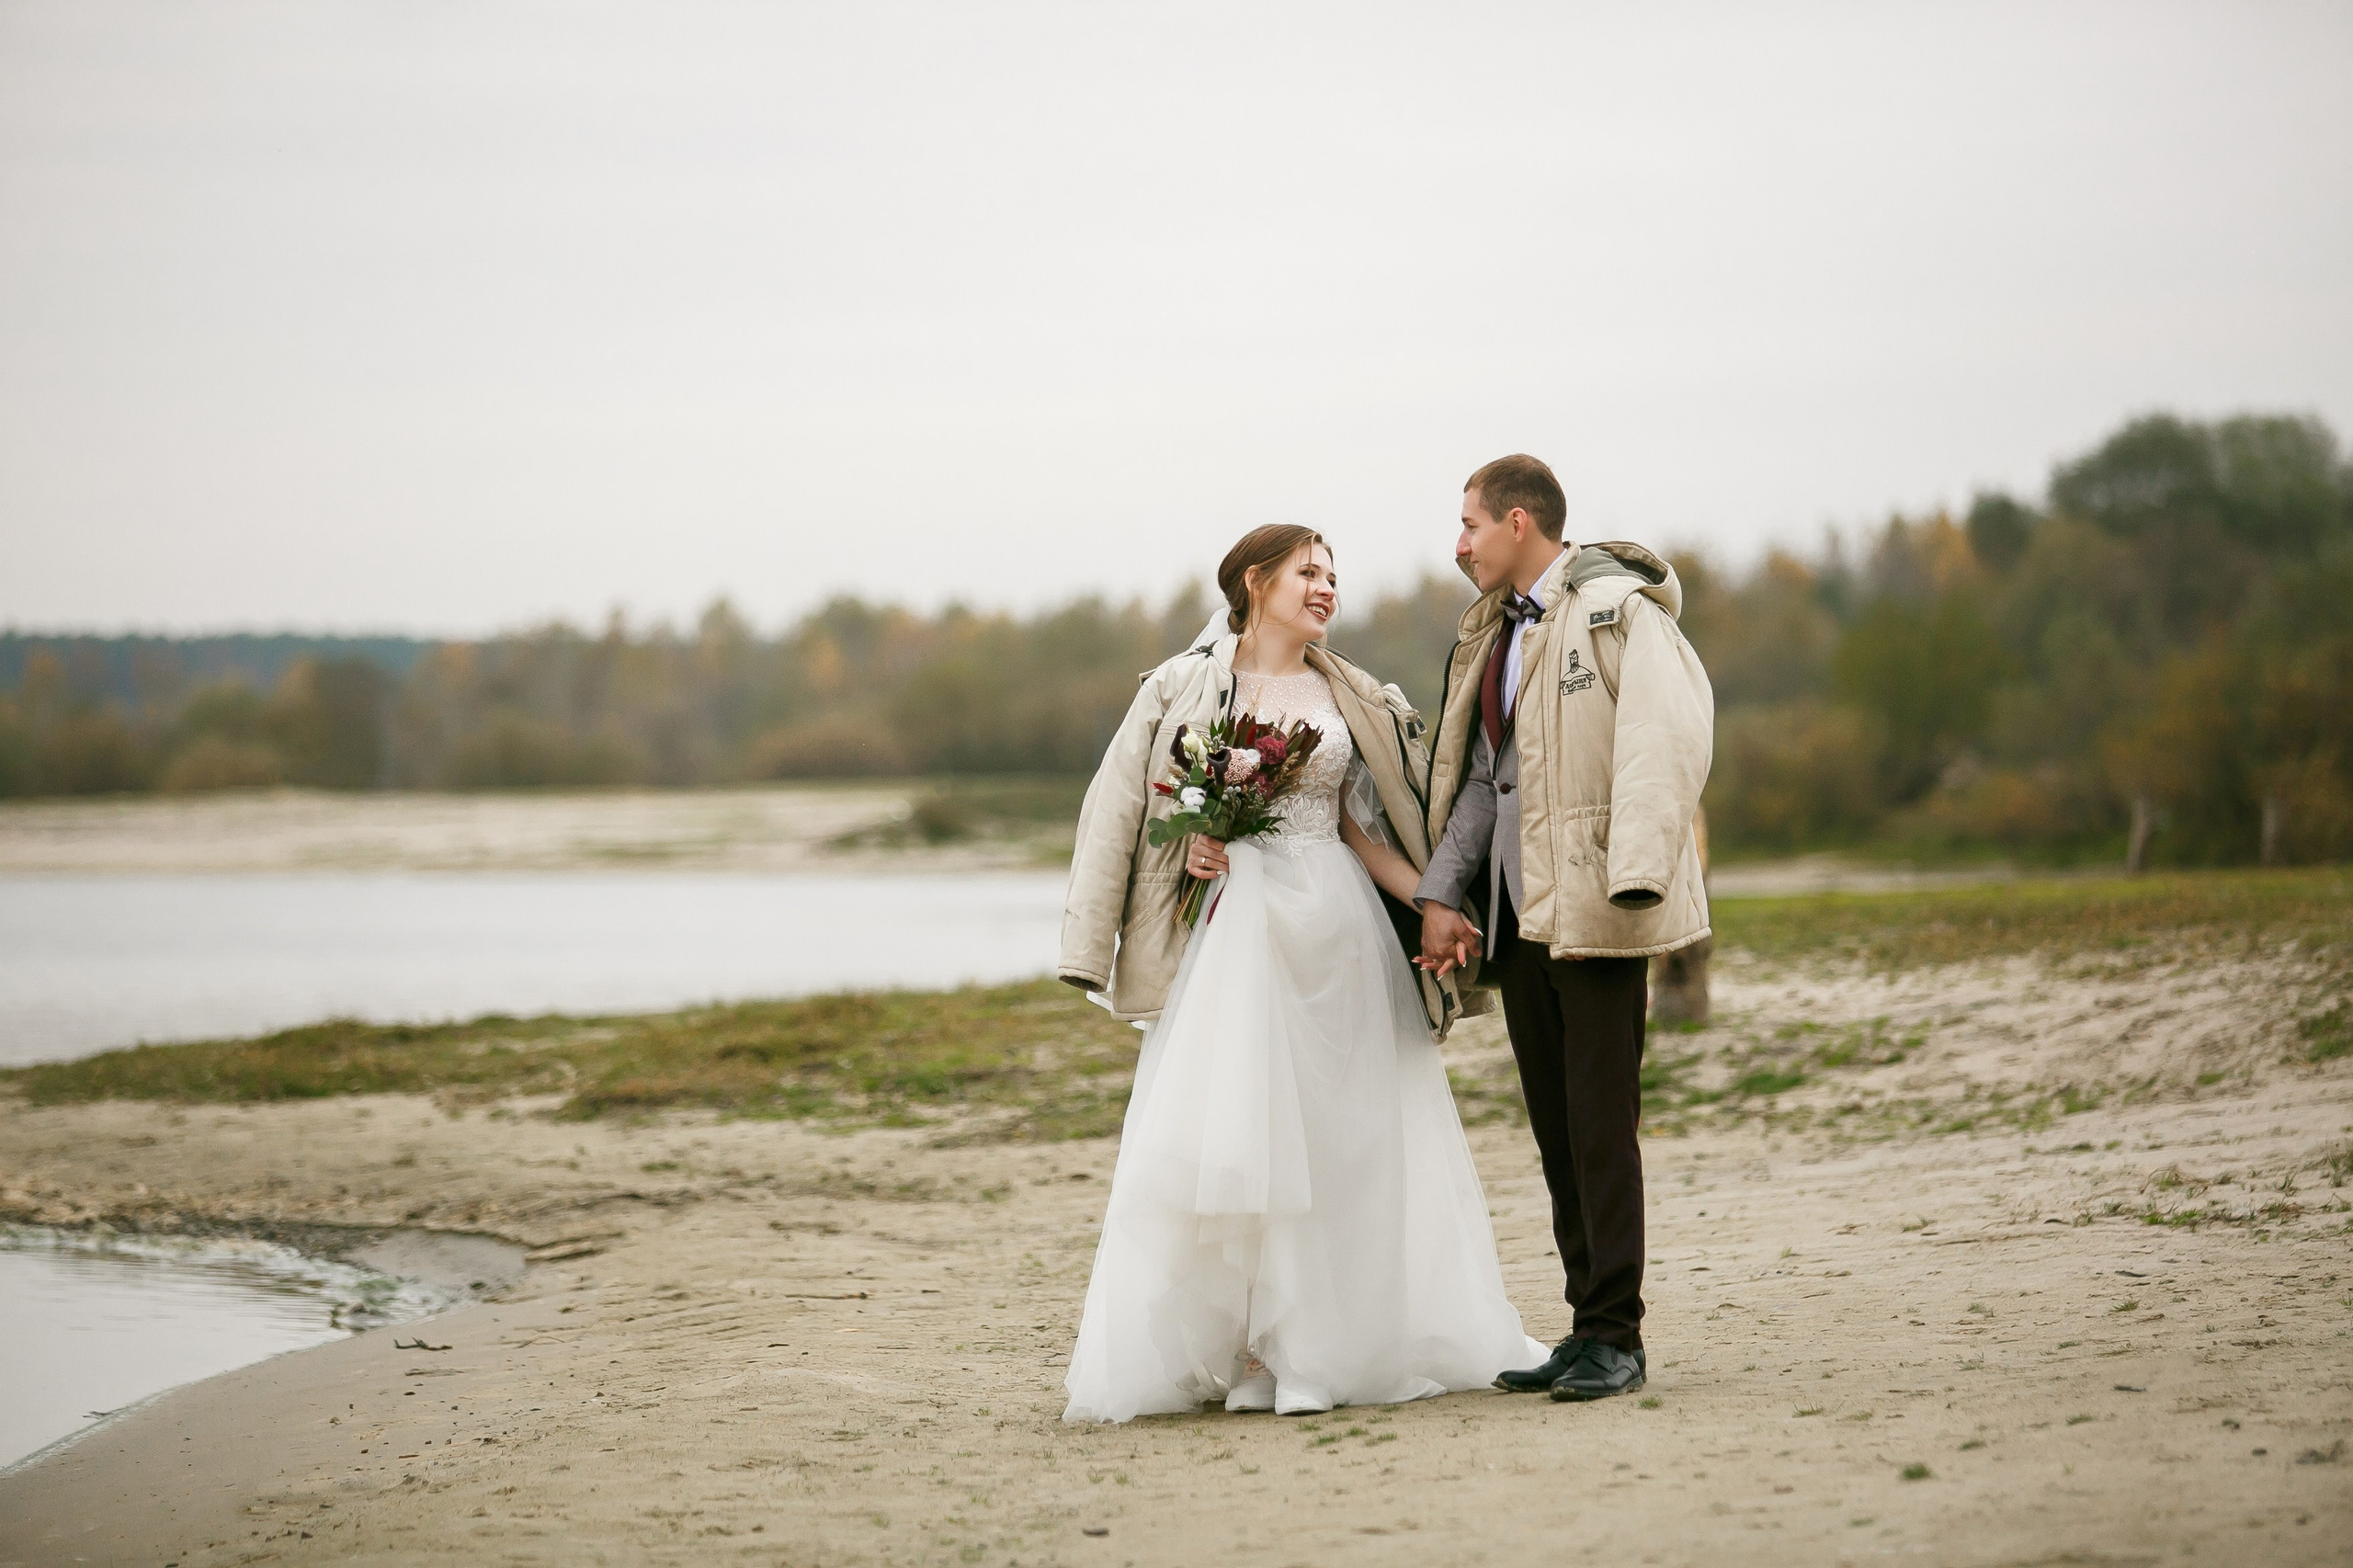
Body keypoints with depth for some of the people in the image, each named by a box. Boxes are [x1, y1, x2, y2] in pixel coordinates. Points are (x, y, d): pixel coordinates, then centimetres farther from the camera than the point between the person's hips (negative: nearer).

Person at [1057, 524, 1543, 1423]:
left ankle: (1322, 1346, 7)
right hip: (1232, 931, -3)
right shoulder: (1186, 689, 3)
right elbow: (1133, 810, 8)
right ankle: (1245, 1352, -4)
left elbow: (1364, 830, 12)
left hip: (1336, 934, 3)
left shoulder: (1351, 700, 11)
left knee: (1337, 1136, 1)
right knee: (1228, 1135, -7)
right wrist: (1194, 849, -11)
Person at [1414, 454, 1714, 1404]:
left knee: (1601, 1124, -6)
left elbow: (1668, 739, -17)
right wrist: (1442, 894, 9)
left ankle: (1616, 1336, -1)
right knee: (1556, 1129, 9)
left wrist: (1636, 873, -25)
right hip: (1516, 912, 8)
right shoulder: (1495, 632, 19)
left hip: (1592, 904, -8)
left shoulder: (1619, 611, -7)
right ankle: (1587, 1329, 14)